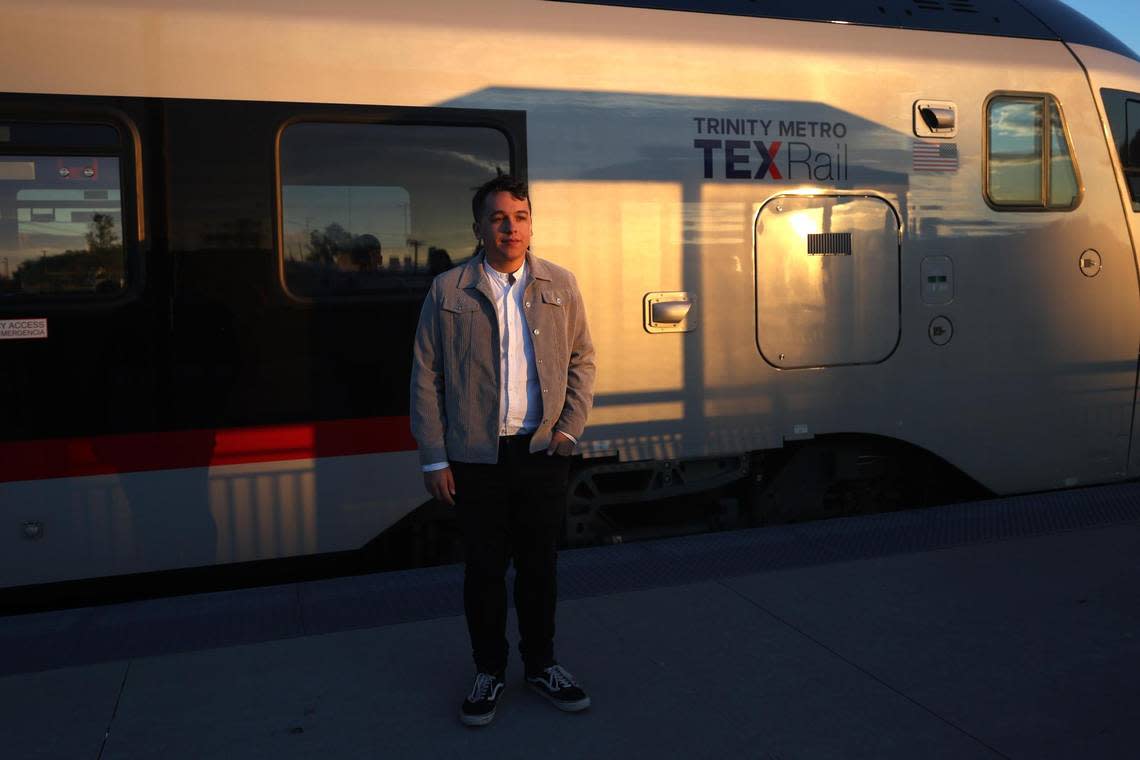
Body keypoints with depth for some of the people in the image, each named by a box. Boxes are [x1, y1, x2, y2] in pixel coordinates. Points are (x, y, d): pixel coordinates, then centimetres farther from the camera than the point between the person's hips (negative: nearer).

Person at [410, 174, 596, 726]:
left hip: (542, 452, 2)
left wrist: (570, 427, -2)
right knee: (484, 568, 9)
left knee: (539, 564, 13)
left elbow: (582, 360, 10)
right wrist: (434, 458, -4)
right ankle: (489, 672, 28)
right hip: (475, 456, -1)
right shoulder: (448, 291, -2)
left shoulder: (560, 285, 5)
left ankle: (541, 664, 32)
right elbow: (425, 377, -1)